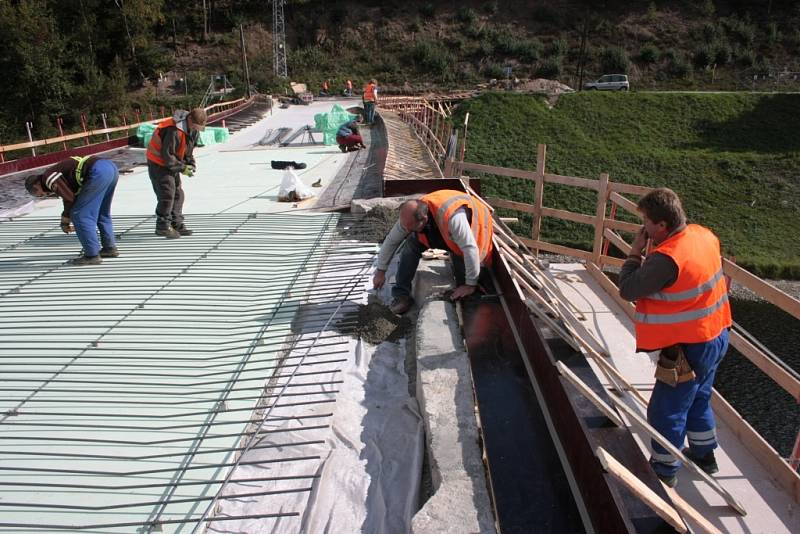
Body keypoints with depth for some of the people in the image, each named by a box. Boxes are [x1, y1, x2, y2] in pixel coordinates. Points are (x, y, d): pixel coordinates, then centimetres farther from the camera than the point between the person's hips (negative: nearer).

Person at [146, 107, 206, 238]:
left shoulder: (194, 131, -2)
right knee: (167, 194, -10)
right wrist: (182, 168, -22)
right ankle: (162, 226, 0)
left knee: (178, 194, 9)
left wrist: (191, 163, -6)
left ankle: (176, 224, 17)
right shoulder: (174, 130, -30)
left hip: (171, 163, 9)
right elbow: (167, 155, -27)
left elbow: (188, 150, 10)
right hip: (158, 163, -9)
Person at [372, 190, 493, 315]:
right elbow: (390, 241, -11)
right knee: (412, 243, -17)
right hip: (443, 233, 5)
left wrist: (471, 285, -35)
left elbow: (470, 249, -43)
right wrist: (381, 271, -5)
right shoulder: (409, 216, -25)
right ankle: (401, 295, -13)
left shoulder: (453, 216, -46)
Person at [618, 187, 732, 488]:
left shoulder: (666, 259, -32)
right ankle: (704, 455, 47)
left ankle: (663, 472, 27)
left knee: (666, 411, 10)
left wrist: (635, 253, -12)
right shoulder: (704, 235, -4)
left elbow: (628, 290, -22)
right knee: (698, 400, 28)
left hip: (689, 349, -9)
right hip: (716, 337, 9)